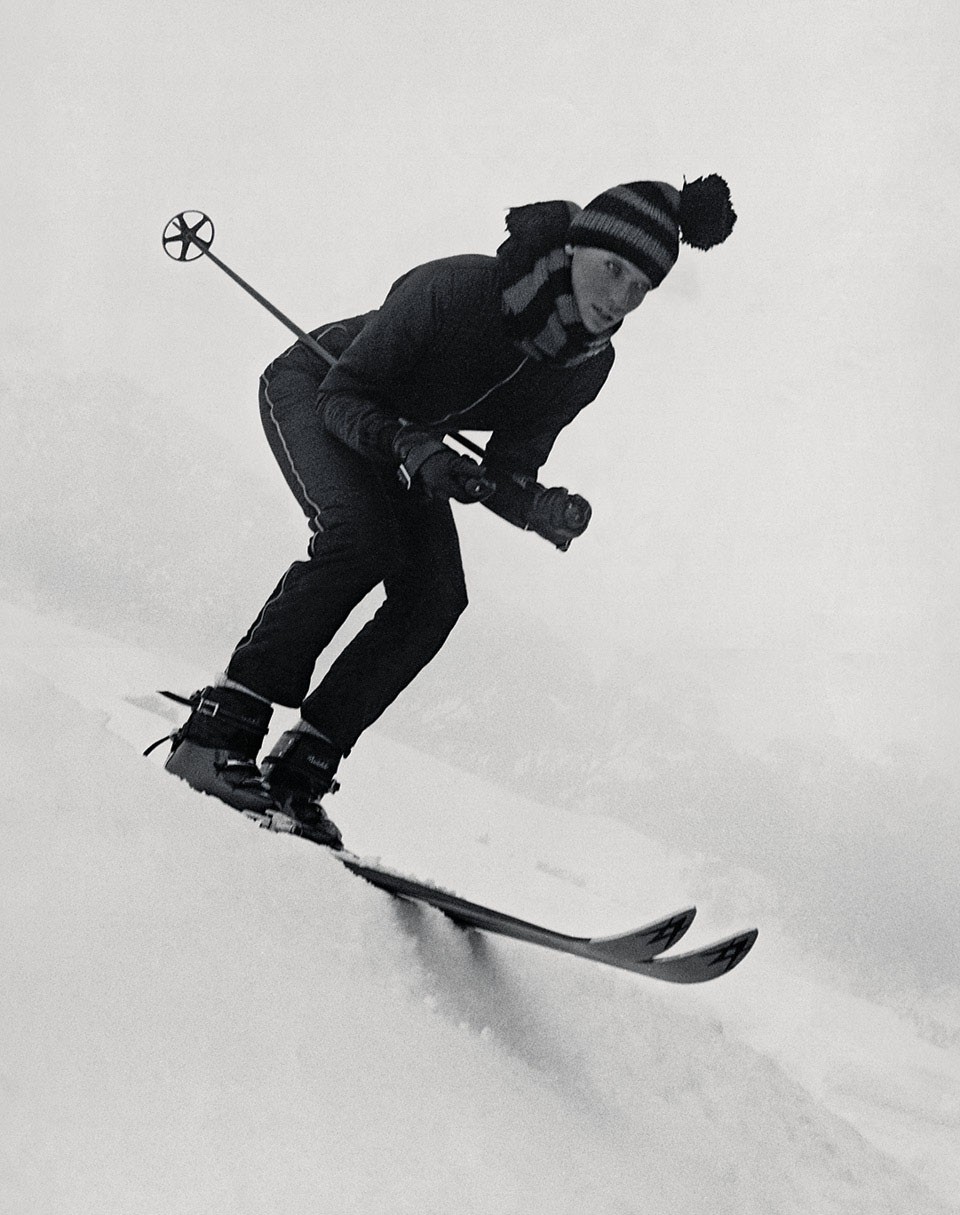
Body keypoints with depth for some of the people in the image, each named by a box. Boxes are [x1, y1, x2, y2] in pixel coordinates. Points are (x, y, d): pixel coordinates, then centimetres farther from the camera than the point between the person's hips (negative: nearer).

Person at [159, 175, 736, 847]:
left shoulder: (586, 367, -18)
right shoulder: (456, 288, -36)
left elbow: (504, 477, -12)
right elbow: (343, 394, -29)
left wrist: (544, 508, -33)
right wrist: (410, 450, -46)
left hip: (409, 438, 6)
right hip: (312, 389, -6)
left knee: (437, 598, -15)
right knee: (360, 536, -32)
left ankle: (300, 768, -13)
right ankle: (219, 728, -28)